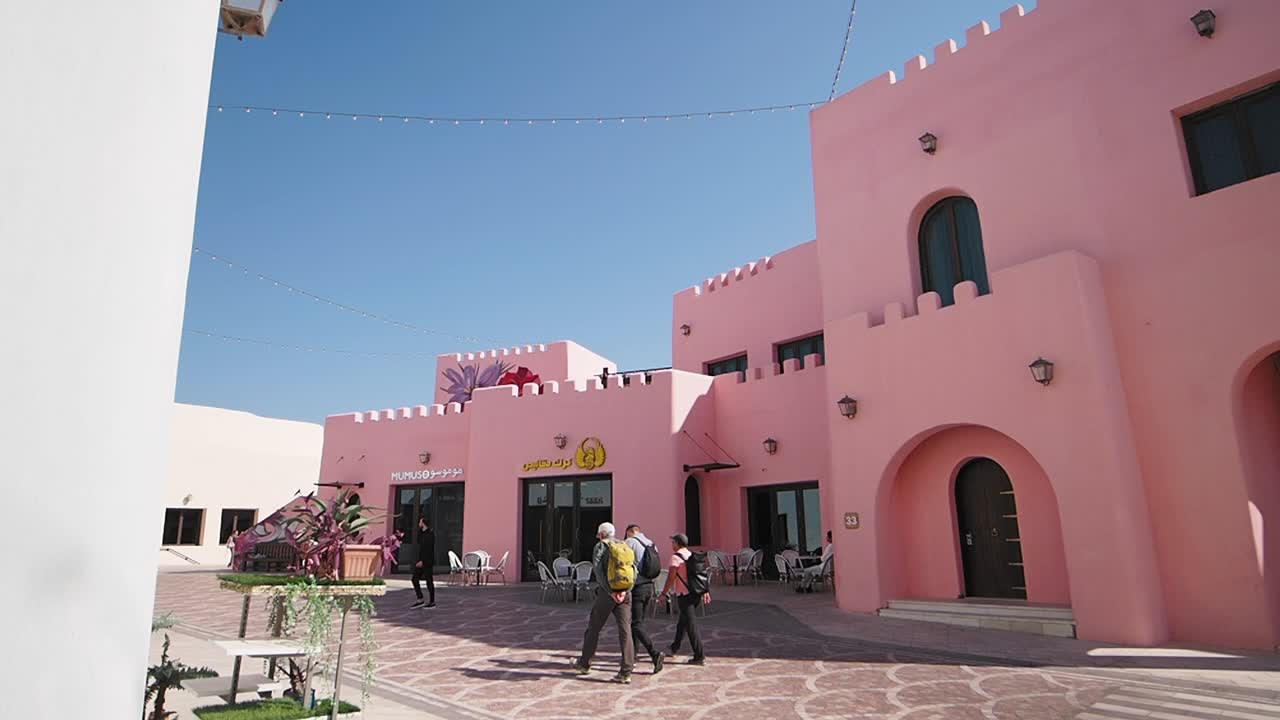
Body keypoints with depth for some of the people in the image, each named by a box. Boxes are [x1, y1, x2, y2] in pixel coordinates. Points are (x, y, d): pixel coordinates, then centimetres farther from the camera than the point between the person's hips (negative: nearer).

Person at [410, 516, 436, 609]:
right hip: (421, 560, 9)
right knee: (415, 578, 5)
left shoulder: (430, 534, -14)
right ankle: (420, 600, 10)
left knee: (429, 580, -2)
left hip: (427, 561, -9)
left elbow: (429, 549, -20)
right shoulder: (421, 533, 14)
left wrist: (422, 561, -22)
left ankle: (432, 602, 8)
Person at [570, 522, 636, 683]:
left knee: (593, 628, 12)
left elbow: (598, 570, -14)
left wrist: (610, 592, -14)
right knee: (625, 631, 1)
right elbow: (634, 570, 5)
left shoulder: (600, 546, -1)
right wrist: (625, 591, -4)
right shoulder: (625, 546, 14)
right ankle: (626, 672, -4)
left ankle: (584, 664, 26)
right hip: (625, 593, 4)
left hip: (606, 593, -4)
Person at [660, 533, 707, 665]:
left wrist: (664, 592, -6)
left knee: (691, 625, -4)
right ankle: (674, 648, 37)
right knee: (683, 621, 22)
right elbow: (701, 574, 14)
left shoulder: (676, 557, -11)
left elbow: (671, 577, -14)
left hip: (684, 594, -8)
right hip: (697, 593, 8)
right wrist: (705, 591, 18)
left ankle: (699, 657, -4)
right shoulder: (692, 555, 13)